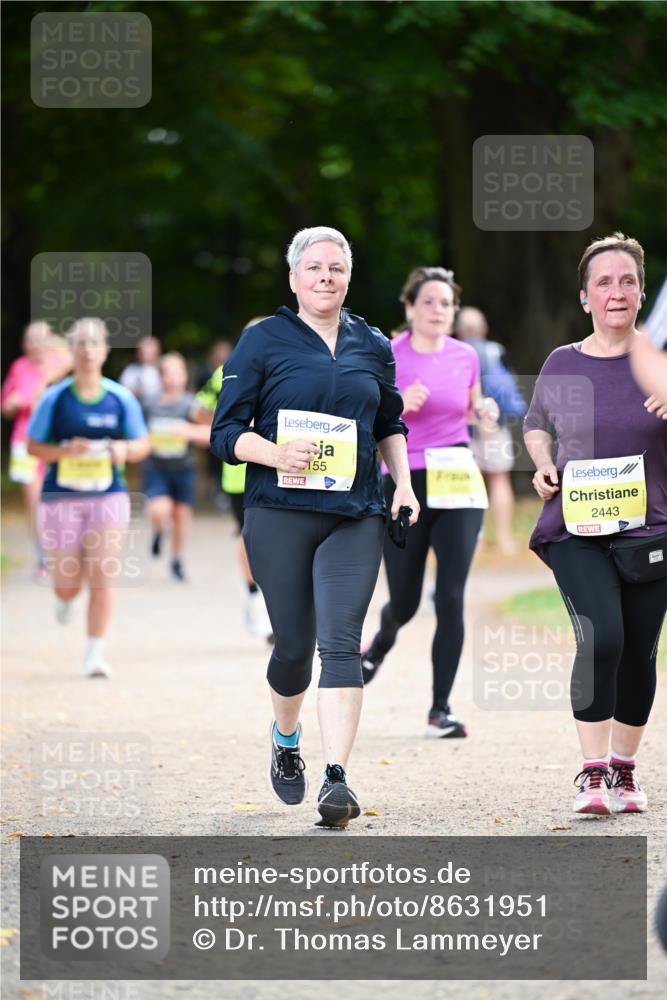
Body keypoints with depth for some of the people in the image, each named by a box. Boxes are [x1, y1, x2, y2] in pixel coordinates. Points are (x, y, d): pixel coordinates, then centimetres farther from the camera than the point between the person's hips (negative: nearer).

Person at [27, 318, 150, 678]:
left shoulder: (121, 398, 0)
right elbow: (33, 446, 0)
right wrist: (65, 451, -18)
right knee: (68, 582, 6)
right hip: (61, 497, 0)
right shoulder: (55, 398, -4)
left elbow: (143, 444, 8)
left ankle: (95, 652, -1)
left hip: (109, 496, 0)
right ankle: (63, 598, 44)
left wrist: (125, 450, -15)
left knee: (102, 577, -10)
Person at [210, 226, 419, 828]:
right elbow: (226, 432, -1)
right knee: (294, 645, 4)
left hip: (356, 515, 2)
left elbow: (390, 424, 26)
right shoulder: (263, 342, 1)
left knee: (340, 641, -13)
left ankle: (337, 778, -18)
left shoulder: (372, 346, 12)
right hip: (279, 514, -1)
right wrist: (275, 453, -19)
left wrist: (403, 483, 12)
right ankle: (286, 739, 37)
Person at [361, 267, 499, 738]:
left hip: (458, 486, 2)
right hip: (404, 486, -2)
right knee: (405, 601, 6)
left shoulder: (466, 357, 5)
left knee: (451, 598, -9)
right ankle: (383, 641, 45)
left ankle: (441, 710, -2)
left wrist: (484, 413, -1)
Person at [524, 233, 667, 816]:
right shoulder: (562, 365, 3)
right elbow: (537, 423, 22)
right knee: (600, 638, -20)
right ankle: (593, 772, -14)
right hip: (576, 531, -1)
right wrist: (542, 463, 2)